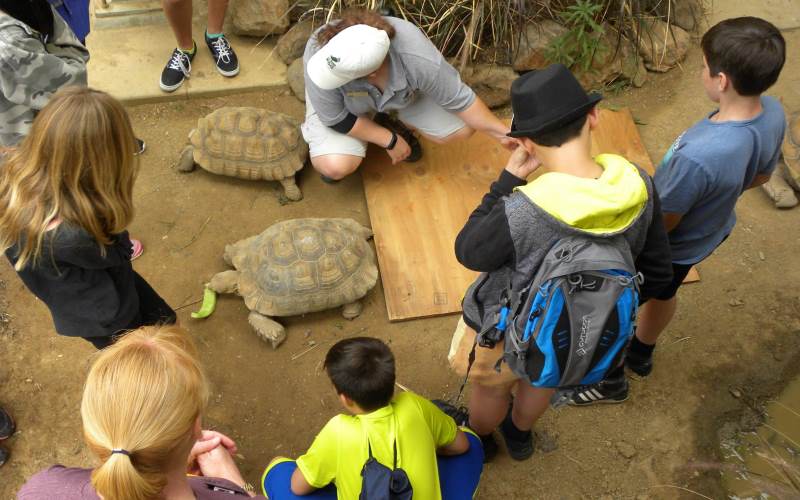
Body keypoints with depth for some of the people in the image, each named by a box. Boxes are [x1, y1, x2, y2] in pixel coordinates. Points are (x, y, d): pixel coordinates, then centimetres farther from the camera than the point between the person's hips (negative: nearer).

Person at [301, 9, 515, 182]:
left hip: (402, 93, 2)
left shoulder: (419, 60, -40)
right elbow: (336, 119, -26)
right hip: (340, 102, -1)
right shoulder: (319, 55, -40)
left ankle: (393, 123, 15)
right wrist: (390, 141, -21)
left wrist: (502, 133, -20)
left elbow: (460, 99, -22)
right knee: (336, 167, -25)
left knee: (462, 128, -10)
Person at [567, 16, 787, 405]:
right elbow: (761, 176, 0)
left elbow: (662, 223, -28)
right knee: (664, 294, 34)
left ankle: (610, 382, 45)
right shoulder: (772, 113, -20)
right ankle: (641, 354, 61)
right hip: (712, 231, 7)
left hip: (668, 245, -7)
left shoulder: (699, 154, -44)